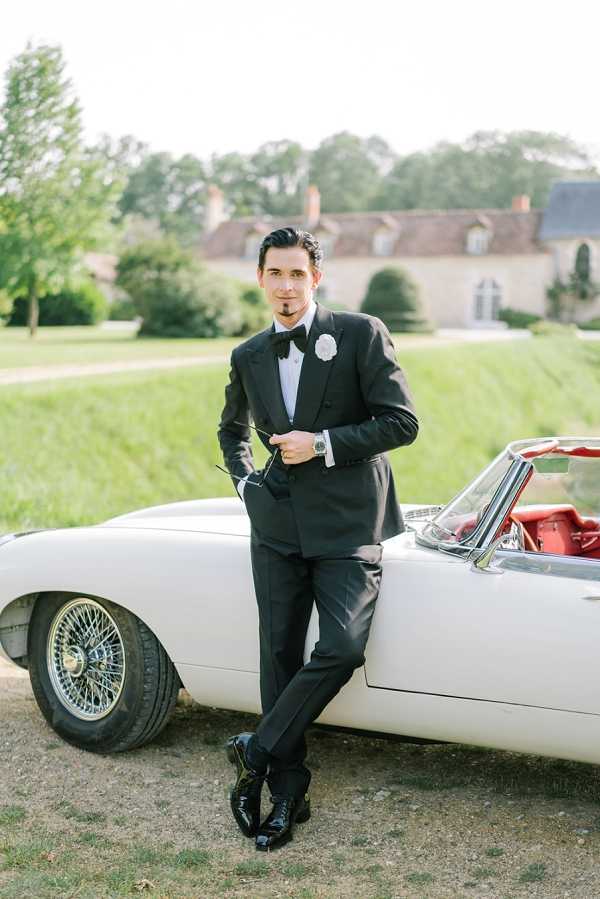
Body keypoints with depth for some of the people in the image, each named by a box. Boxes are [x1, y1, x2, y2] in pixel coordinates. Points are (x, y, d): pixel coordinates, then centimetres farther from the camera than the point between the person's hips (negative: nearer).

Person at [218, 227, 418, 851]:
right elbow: (232, 429, 29)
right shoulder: (248, 358, 10)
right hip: (278, 525, 4)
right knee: (280, 657, 5)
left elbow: (402, 421, -8)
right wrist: (243, 481, 12)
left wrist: (324, 444, -14)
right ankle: (286, 794, 16)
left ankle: (257, 752, 1)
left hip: (347, 525, -4)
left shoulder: (361, 334, -4)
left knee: (341, 648, -18)